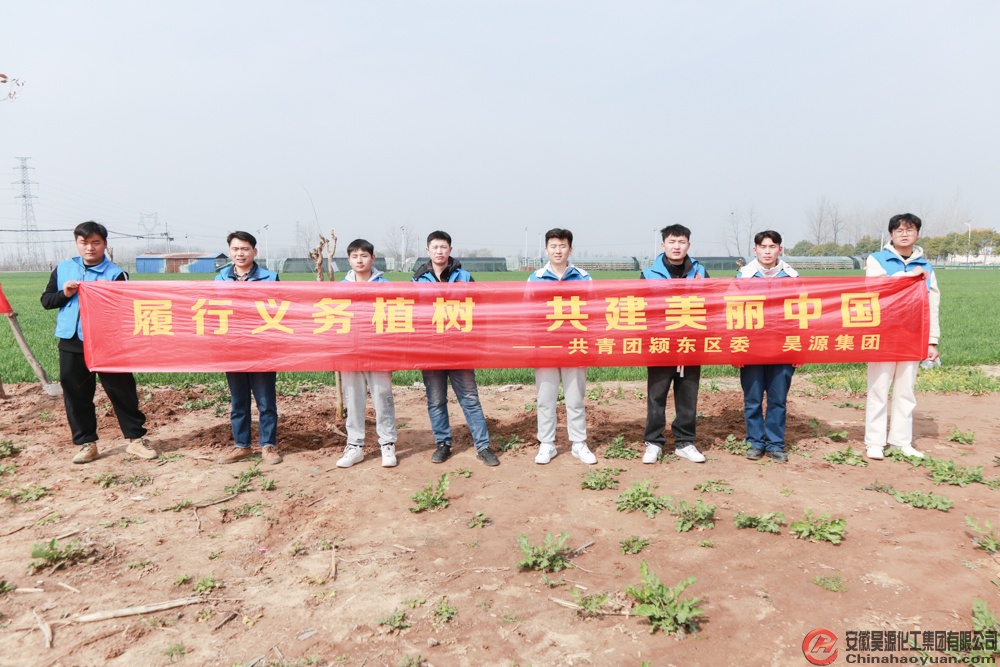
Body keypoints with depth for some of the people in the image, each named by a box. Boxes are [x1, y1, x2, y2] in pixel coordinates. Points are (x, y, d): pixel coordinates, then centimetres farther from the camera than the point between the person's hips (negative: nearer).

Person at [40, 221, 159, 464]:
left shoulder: (116, 274, -6)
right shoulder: (63, 269, 7)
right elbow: (46, 300, 10)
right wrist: (64, 294, -8)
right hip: (71, 344, 4)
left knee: (122, 391, 2)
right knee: (76, 395, 10)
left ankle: (135, 438, 14)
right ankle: (86, 443, 22)